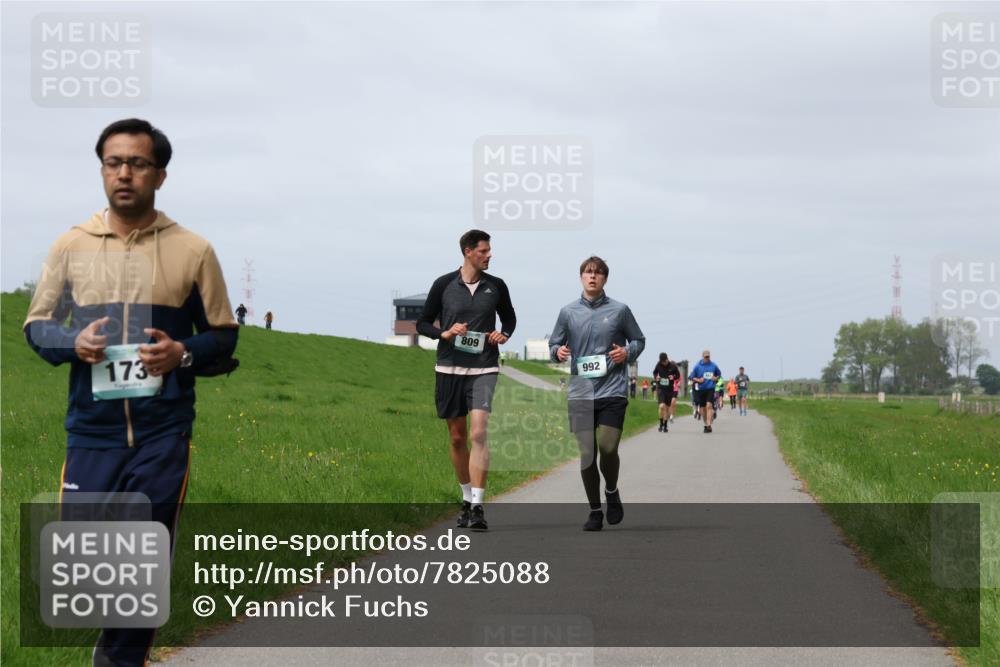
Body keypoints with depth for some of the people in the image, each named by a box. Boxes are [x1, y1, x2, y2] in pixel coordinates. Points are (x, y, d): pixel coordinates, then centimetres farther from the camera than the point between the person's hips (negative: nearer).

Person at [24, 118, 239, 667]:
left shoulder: (193, 251, 1)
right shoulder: (70, 246, 4)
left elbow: (223, 337, 8)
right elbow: (37, 324, 10)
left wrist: (183, 354, -12)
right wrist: (72, 343, -11)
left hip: (163, 435, -1)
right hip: (91, 431, 1)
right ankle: (116, 618, 31)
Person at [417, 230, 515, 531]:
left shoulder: (496, 286, 4)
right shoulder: (443, 285, 0)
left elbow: (509, 317, 21)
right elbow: (422, 323, 7)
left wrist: (504, 334, -1)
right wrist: (444, 333, -12)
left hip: (484, 369, -1)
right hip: (449, 368, 1)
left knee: (478, 433, -16)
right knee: (457, 437, 8)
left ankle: (477, 507, -17)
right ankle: (467, 498, 26)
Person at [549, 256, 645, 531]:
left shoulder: (619, 310, 4)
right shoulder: (568, 312, 8)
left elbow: (639, 340, 14)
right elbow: (554, 344, 17)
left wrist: (627, 352, -6)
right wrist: (558, 352, -6)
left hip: (612, 392, -2)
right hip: (580, 394, 2)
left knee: (608, 448, -14)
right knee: (586, 454, 2)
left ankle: (612, 492, 17)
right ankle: (595, 511, 15)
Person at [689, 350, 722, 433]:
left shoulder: (713, 365, 4)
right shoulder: (698, 366, 1)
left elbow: (719, 374, 21)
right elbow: (691, 377, 4)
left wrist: (716, 378, 0)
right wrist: (698, 380, -12)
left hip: (710, 389, -1)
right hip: (700, 389, 1)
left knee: (709, 405, -18)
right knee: (702, 408, 8)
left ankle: (709, 425, -23)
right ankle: (705, 425, 25)